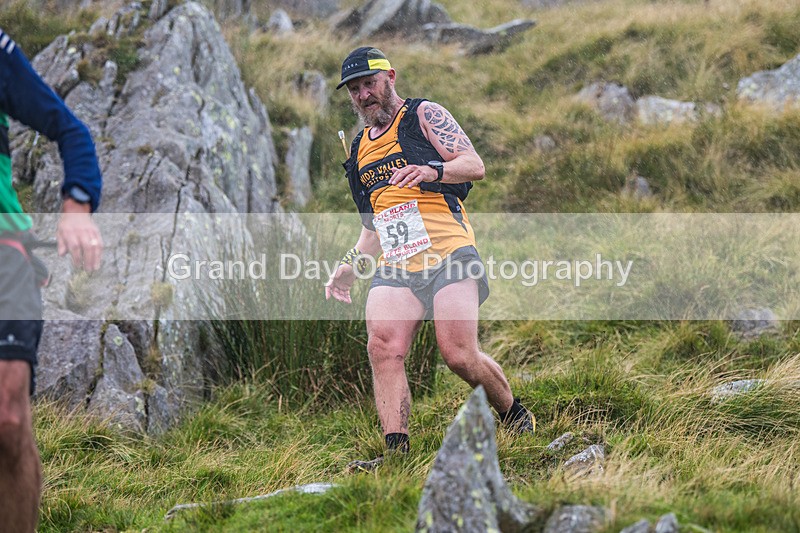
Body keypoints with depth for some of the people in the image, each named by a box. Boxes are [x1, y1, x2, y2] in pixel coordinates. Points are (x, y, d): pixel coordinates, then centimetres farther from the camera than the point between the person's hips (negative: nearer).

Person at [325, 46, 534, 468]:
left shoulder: (423, 115, 7)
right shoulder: (360, 149, 25)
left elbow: (475, 165, -4)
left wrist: (432, 170, -22)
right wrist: (351, 265, 19)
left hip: (448, 253, -5)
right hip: (395, 266, 5)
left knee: (459, 356, -14)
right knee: (383, 347, -19)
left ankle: (513, 414, 13)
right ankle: (397, 449, -21)